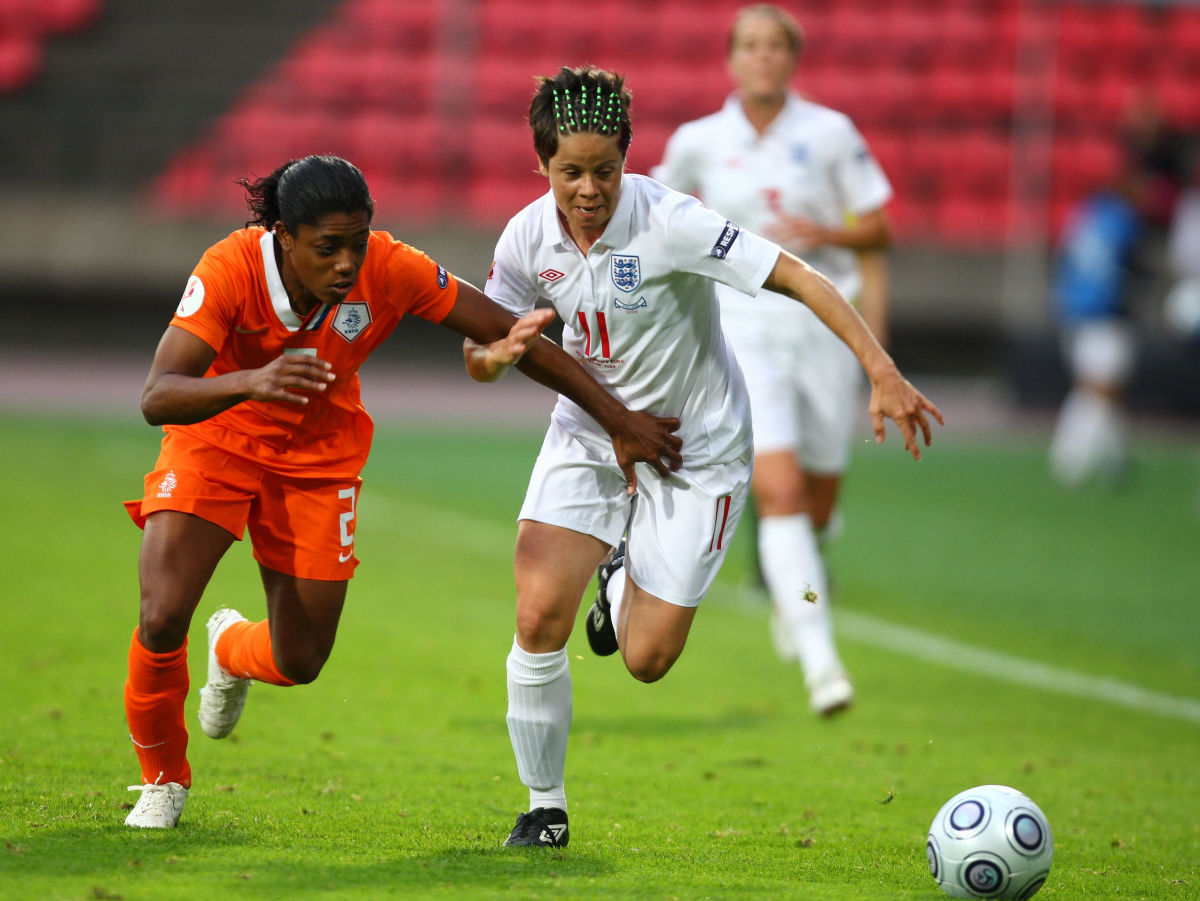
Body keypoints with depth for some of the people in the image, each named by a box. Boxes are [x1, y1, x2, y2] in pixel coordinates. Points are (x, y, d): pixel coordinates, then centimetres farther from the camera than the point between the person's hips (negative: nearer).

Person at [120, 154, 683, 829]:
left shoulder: (392, 271, -26)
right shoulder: (231, 269, -32)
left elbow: (508, 335, -16)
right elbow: (157, 397, -39)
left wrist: (619, 418, -12)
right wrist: (249, 382, -59)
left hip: (320, 454, 2)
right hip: (216, 438, -2)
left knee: (299, 662, 3)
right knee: (163, 618, -19)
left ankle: (233, 651, 43)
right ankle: (165, 779, 10)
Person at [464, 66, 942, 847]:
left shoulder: (669, 223, -25)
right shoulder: (528, 238, -9)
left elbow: (797, 277, -28)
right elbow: (479, 358, 1)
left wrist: (883, 375, -37)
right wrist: (500, 351, -25)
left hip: (696, 450, -3)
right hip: (590, 431, 3)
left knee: (646, 660, -4)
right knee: (539, 614, -16)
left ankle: (622, 581, 35)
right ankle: (546, 807, 4)